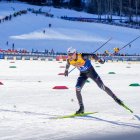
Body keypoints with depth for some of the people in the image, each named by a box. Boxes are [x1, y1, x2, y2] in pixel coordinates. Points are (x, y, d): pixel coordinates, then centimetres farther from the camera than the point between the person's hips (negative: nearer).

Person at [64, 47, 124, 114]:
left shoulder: (82, 56, -31)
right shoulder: (69, 60, -15)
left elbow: (92, 55, -19)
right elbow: (67, 64, 9)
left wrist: (99, 60, -15)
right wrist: (66, 70, 26)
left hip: (91, 71, -4)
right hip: (83, 74, 4)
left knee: (102, 86, -7)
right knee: (77, 89, -13)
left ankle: (115, 98, 10)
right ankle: (81, 108, 0)